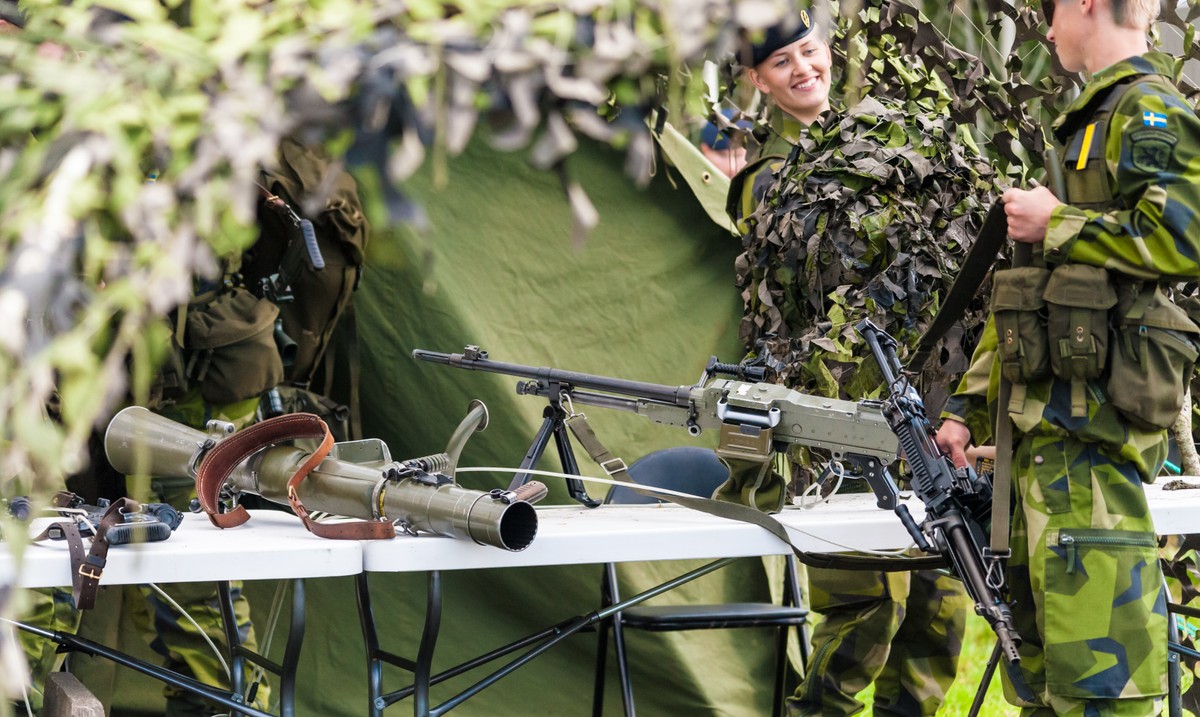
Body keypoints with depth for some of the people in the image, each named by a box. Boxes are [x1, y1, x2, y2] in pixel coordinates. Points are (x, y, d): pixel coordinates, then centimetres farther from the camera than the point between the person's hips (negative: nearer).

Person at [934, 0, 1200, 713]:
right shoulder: (1089, 123, 26)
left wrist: (1056, 222, -10)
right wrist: (969, 405, 21)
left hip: (1091, 417, -10)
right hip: (1042, 420, 10)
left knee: (1094, 653, -15)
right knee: (1038, 642, 12)